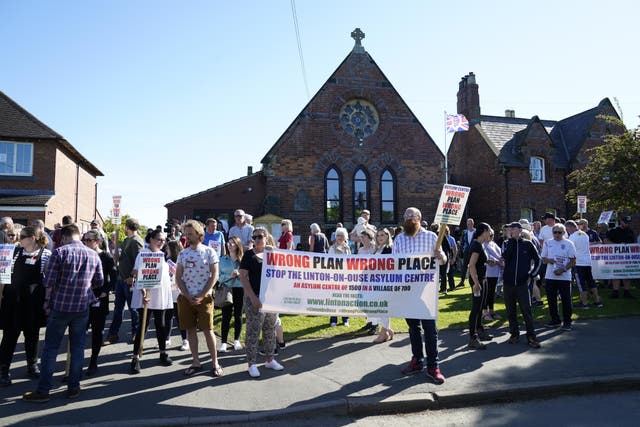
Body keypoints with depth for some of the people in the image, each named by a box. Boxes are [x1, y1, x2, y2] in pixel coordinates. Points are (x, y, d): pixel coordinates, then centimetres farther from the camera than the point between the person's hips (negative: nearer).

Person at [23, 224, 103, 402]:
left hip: (60, 305, -3)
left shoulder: (60, 252, -9)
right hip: (83, 307, 3)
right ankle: (74, 387, 16)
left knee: (50, 347, 6)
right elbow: (99, 281, 7)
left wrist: (47, 300, 5)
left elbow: (49, 280, -10)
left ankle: (43, 390, 11)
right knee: (77, 346, 11)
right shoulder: (94, 255, 3)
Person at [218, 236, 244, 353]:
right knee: (226, 316, 0)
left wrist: (239, 274, -19)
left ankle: (236, 341, 22)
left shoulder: (242, 259, 0)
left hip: (239, 290, -1)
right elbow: (219, 276, 1)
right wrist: (230, 276, -14)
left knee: (238, 315, 8)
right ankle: (224, 342, 7)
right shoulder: (223, 259, 7)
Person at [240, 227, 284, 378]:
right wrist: (253, 297, -17)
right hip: (255, 298, -5)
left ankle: (269, 359, 26)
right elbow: (243, 277, -9)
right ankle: (251, 363, 7)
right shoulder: (249, 255, -4)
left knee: (270, 330, 13)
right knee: (253, 331, -1)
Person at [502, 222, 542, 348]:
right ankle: (514, 333, 21)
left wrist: (532, 275, 3)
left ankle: (531, 337, 2)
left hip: (522, 283, -2)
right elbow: (505, 257, -13)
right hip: (508, 282, 2)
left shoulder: (527, 244, 3)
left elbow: (538, 260, 10)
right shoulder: (507, 243, 7)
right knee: (510, 311, 9)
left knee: (526, 311, -6)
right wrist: (510, 239, -10)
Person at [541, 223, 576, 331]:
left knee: (566, 300, -1)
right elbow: (543, 259, 12)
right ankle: (555, 320, 23)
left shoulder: (569, 244, -1)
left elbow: (573, 261, -2)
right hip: (550, 276, 4)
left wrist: (563, 269, -15)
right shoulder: (547, 243, 8)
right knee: (551, 299, 9)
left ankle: (567, 322, 10)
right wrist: (550, 260, -11)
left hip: (564, 277, -3)